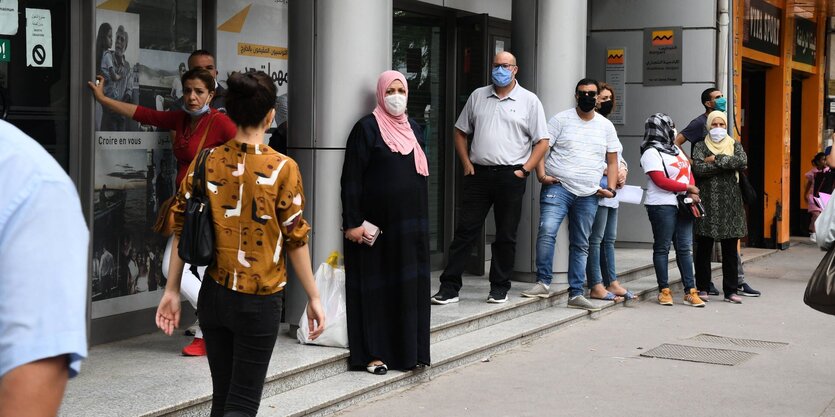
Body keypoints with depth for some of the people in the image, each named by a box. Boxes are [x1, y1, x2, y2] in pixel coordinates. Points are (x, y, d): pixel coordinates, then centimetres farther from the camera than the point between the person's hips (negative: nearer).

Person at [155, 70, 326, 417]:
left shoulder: (206, 162, -1)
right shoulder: (283, 168, -11)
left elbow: (182, 230, 1)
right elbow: (295, 240, -8)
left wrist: (172, 290, 9)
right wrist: (314, 298, 1)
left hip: (214, 295, 4)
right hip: (260, 300, -4)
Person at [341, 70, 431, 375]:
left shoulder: (412, 128, 13)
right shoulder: (367, 128, -6)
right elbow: (351, 178, -10)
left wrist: (423, 221, 15)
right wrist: (353, 223, -16)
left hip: (411, 222, 6)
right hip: (377, 223, -6)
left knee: (410, 286, 8)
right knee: (376, 288, -1)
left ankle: (409, 350, 16)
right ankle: (373, 353, 5)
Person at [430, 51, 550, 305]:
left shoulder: (529, 101, 2)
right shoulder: (478, 96, 11)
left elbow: (542, 142, 0)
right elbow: (460, 132, 16)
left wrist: (524, 170, -8)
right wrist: (466, 164, 5)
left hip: (510, 176, -2)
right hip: (478, 173, 2)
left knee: (506, 235, 6)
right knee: (465, 231, 0)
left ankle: (500, 288, 16)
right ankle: (449, 288, 2)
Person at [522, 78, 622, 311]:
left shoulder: (606, 126, 13)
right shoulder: (561, 119, 3)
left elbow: (612, 161, 16)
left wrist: (611, 189, 3)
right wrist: (542, 175, -15)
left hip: (588, 195, 4)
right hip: (558, 187, -4)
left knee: (581, 245, 8)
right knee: (547, 230, -24)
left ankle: (576, 294, 14)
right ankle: (543, 282, -16)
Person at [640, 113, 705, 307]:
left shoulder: (676, 149, 19)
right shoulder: (651, 153, -8)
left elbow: (688, 172, 15)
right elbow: (661, 181, -16)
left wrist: (692, 194, -4)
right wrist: (688, 187, -10)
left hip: (683, 205, 7)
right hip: (662, 206, -7)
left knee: (685, 248, 5)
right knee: (662, 247, 1)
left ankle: (690, 291, 5)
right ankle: (664, 290, 7)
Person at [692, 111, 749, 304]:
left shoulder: (734, 145, 13)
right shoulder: (701, 146, 6)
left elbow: (743, 161, -8)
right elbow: (698, 168, -12)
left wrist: (716, 160, -9)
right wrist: (727, 164, -9)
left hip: (730, 202, 2)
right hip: (707, 201, -2)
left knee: (730, 250, 2)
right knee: (704, 248, 2)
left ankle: (730, 291, 6)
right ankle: (702, 288, 12)